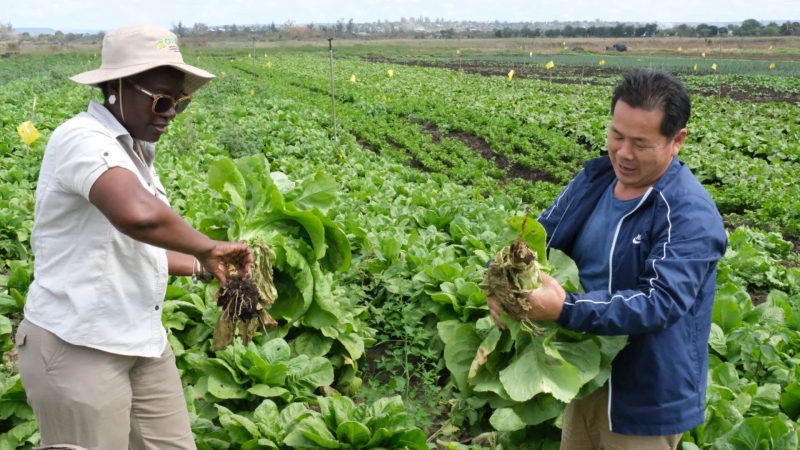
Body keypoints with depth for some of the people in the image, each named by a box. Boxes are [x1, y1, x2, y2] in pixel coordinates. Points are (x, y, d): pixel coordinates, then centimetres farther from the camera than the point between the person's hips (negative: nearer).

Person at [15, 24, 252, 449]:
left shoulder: (132, 150, 10)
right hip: (77, 348, -8)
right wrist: (209, 247, -23)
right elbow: (138, 215, -39)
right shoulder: (82, 139, -18)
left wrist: (203, 264, 11)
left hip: (142, 344, 9)